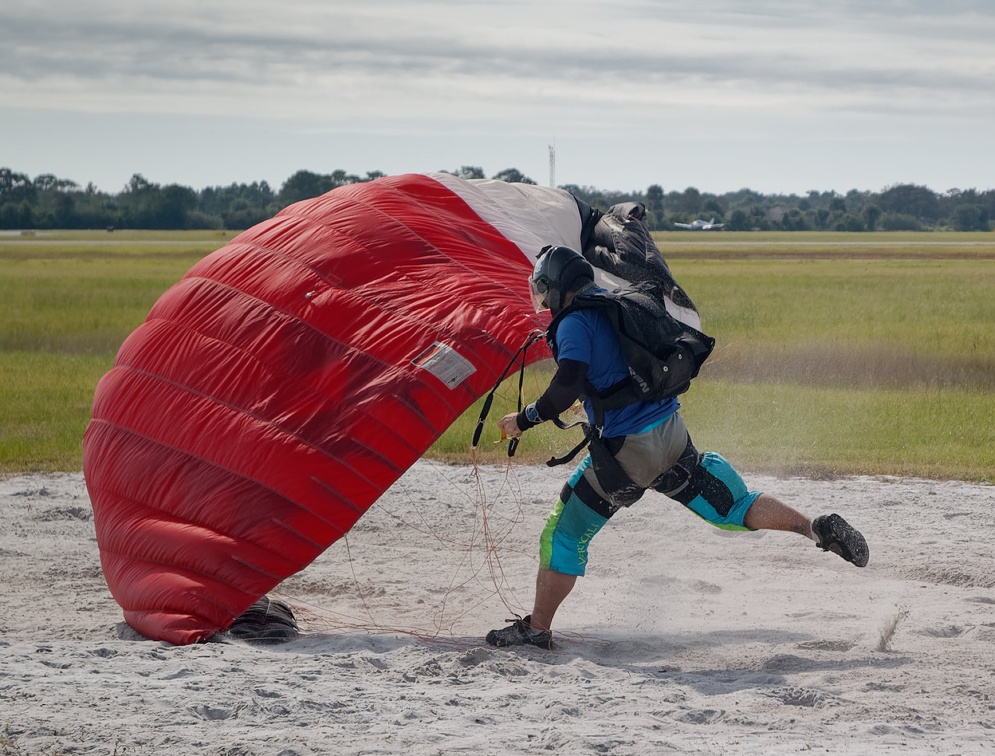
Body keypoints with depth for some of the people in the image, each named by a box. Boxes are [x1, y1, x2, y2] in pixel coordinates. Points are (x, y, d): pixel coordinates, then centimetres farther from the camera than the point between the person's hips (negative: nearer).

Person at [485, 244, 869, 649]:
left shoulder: (574, 323, -9)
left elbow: (569, 385, -23)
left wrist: (525, 419, -11)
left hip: (625, 450, -7)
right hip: (672, 437, 7)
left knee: (563, 532, 5)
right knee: (732, 509, 15)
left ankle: (537, 627, 7)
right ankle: (817, 528, 2)